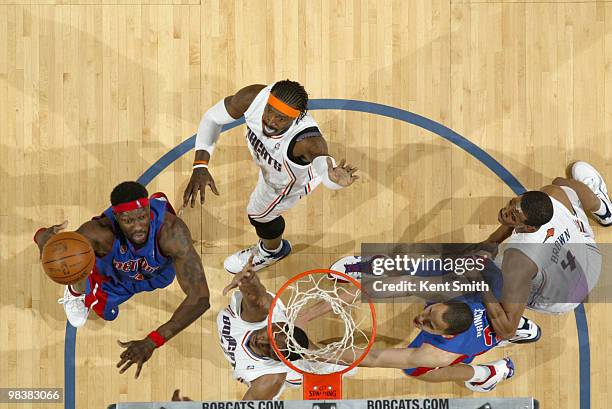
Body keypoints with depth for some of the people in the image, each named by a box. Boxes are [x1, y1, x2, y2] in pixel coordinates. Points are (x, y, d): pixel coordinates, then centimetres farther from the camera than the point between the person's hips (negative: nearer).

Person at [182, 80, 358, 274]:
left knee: (259, 213, 18)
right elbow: (212, 118, -24)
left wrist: (334, 179, -88)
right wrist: (200, 167, -35)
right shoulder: (254, 97, -37)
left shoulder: (308, 140, -49)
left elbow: (324, 163, -63)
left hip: (294, 178, -4)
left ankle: (272, 250, 53)